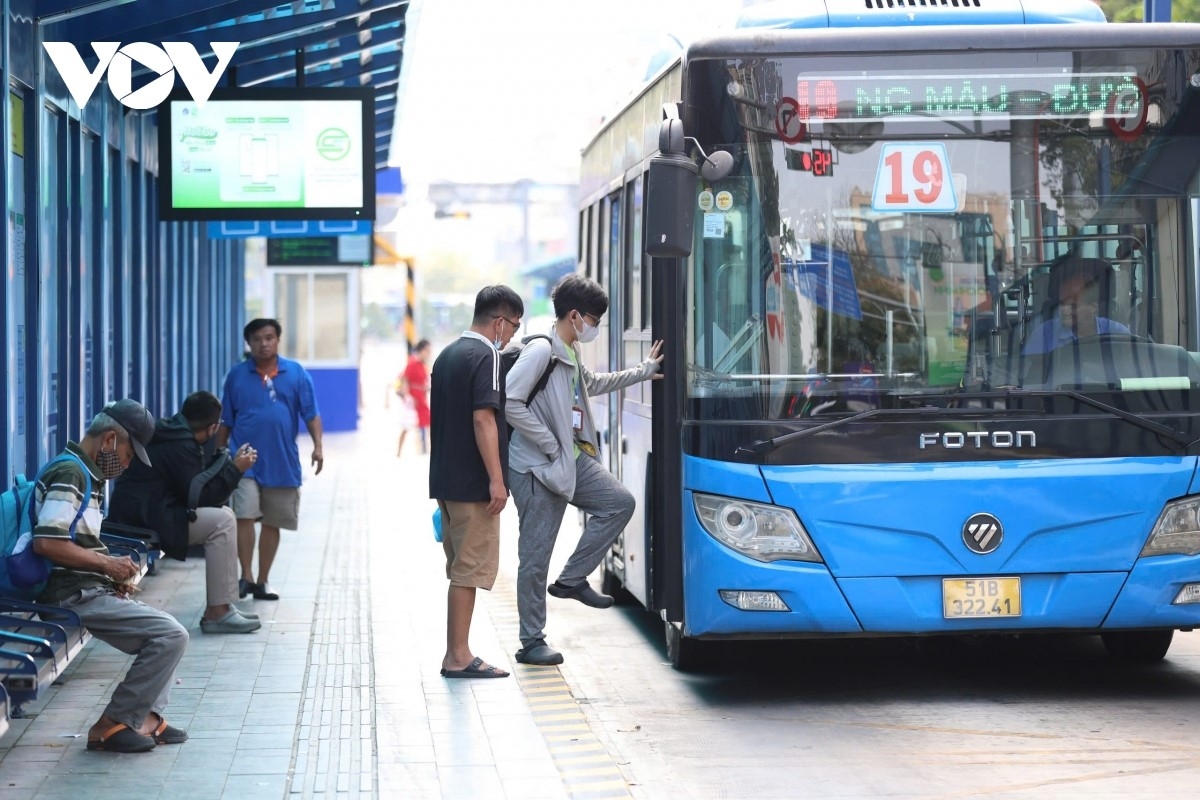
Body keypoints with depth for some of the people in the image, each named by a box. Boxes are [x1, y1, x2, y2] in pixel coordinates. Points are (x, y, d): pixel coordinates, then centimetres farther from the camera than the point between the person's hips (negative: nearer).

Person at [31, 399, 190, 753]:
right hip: (75, 595, -11)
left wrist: (112, 571, 7)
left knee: (165, 629, 20)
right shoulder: (69, 473, -15)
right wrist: (106, 563, -16)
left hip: (86, 592, 11)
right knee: (171, 635, -16)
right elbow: (46, 542, -25)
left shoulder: (85, 474, 18)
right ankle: (112, 724, -10)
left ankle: (146, 715, 13)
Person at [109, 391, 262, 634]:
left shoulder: (175, 434, 13)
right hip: (140, 520, -11)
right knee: (222, 522, -15)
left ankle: (223, 605, 10)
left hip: (148, 511, 11)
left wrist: (228, 462, 16)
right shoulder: (180, 445, -17)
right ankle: (217, 613, -14)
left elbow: (197, 481, 19)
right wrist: (235, 469, -9)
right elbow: (199, 496, -16)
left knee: (223, 514, 11)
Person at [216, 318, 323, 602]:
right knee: (244, 516, -15)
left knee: (272, 523, 8)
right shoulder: (237, 376, 4)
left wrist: (317, 446, -12)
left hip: (283, 462, 1)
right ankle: (246, 576, -8)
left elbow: (311, 414, 1)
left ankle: (262, 581, 18)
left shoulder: (296, 373, 1)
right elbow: (226, 421, 10)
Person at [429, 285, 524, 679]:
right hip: (473, 483, -9)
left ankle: (456, 653, 18)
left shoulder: (448, 354, 16)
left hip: (446, 480, 9)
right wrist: (496, 479, -20)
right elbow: (483, 418, -21)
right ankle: (458, 657, -3)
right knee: (471, 569, -5)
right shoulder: (485, 356, -13)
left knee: (461, 568, 14)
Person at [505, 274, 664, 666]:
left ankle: (572, 579, 14)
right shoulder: (540, 351, -17)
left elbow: (595, 384, 32)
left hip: (572, 460, 9)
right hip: (537, 468, -9)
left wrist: (646, 369, 32)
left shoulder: (571, 354, 12)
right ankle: (531, 642, 7)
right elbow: (511, 404, -23)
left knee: (620, 502, 8)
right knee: (536, 555, -2)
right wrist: (550, 445, -18)